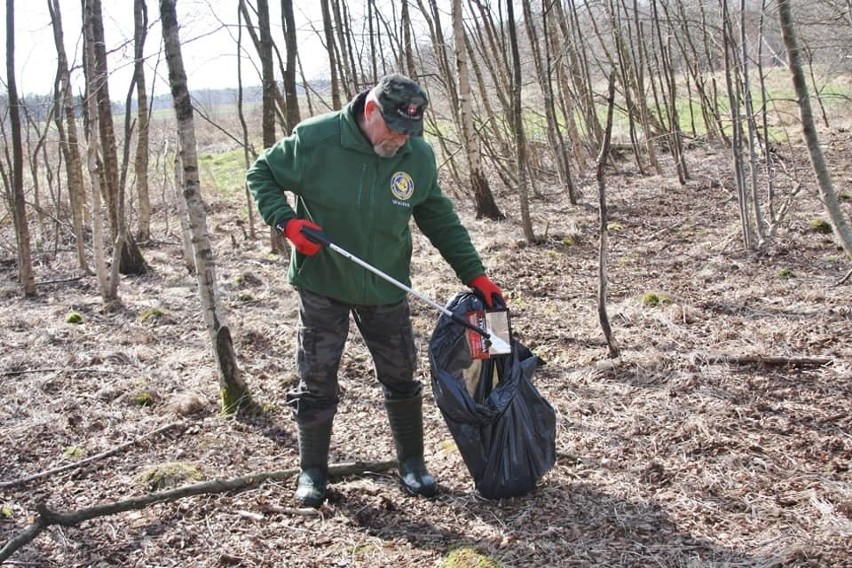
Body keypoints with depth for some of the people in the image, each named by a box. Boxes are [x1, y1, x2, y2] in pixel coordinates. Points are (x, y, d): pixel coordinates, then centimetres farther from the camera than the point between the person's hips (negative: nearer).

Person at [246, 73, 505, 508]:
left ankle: (411, 463, 29)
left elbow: (440, 220, 3)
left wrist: (475, 275, -1)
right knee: (316, 381, 5)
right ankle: (312, 471, 23)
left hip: (386, 289, 3)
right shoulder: (314, 139, -18)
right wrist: (287, 220, -22)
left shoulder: (419, 156, -9)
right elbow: (260, 175, -5)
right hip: (322, 285, -2)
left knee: (401, 378, 10)